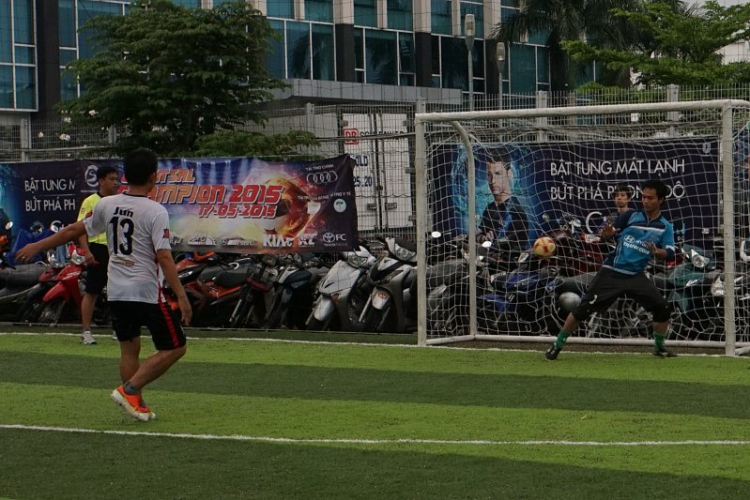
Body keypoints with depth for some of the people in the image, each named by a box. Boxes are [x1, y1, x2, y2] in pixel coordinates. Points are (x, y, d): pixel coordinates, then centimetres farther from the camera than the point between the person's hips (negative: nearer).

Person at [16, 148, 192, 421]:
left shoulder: (107, 205, 3)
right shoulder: (155, 212, -13)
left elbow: (74, 230, 13)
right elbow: (164, 257, -18)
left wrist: (38, 246, 27)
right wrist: (182, 297, -17)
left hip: (116, 293, 6)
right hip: (147, 293, -6)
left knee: (129, 349, 15)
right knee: (174, 347, 3)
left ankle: (137, 405, 13)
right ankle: (129, 389, -5)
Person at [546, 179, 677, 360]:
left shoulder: (666, 227, 2)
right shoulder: (631, 216, 0)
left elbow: (670, 254, -8)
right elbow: (609, 234, 2)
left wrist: (657, 252, -29)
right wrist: (606, 234, -21)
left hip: (636, 276, 2)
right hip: (611, 273, -2)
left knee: (662, 308, -8)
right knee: (583, 309, -5)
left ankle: (659, 347, 16)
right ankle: (557, 345, 7)